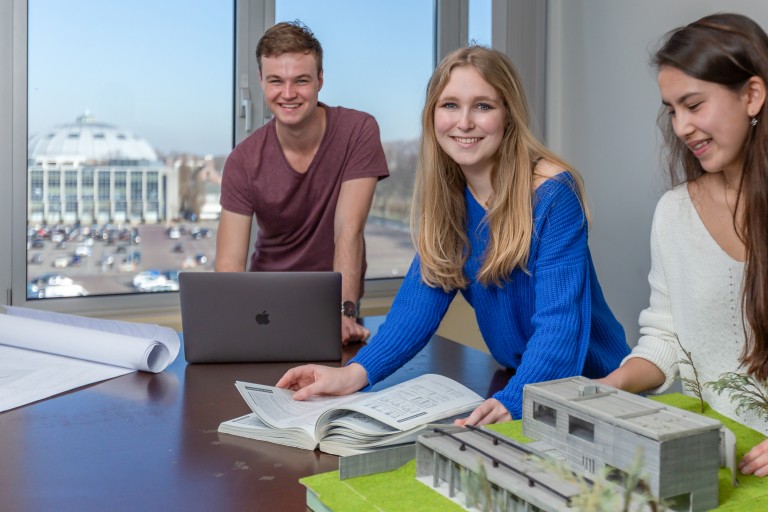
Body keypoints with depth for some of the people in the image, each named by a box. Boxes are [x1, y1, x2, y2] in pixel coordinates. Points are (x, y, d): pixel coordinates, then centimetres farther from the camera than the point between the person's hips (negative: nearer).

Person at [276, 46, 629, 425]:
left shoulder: (552, 194, -18)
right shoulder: (446, 196, -1)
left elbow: (559, 321, -26)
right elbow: (419, 301, -6)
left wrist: (513, 401, -43)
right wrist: (355, 373, -22)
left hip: (593, 384, -5)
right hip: (515, 380, 5)